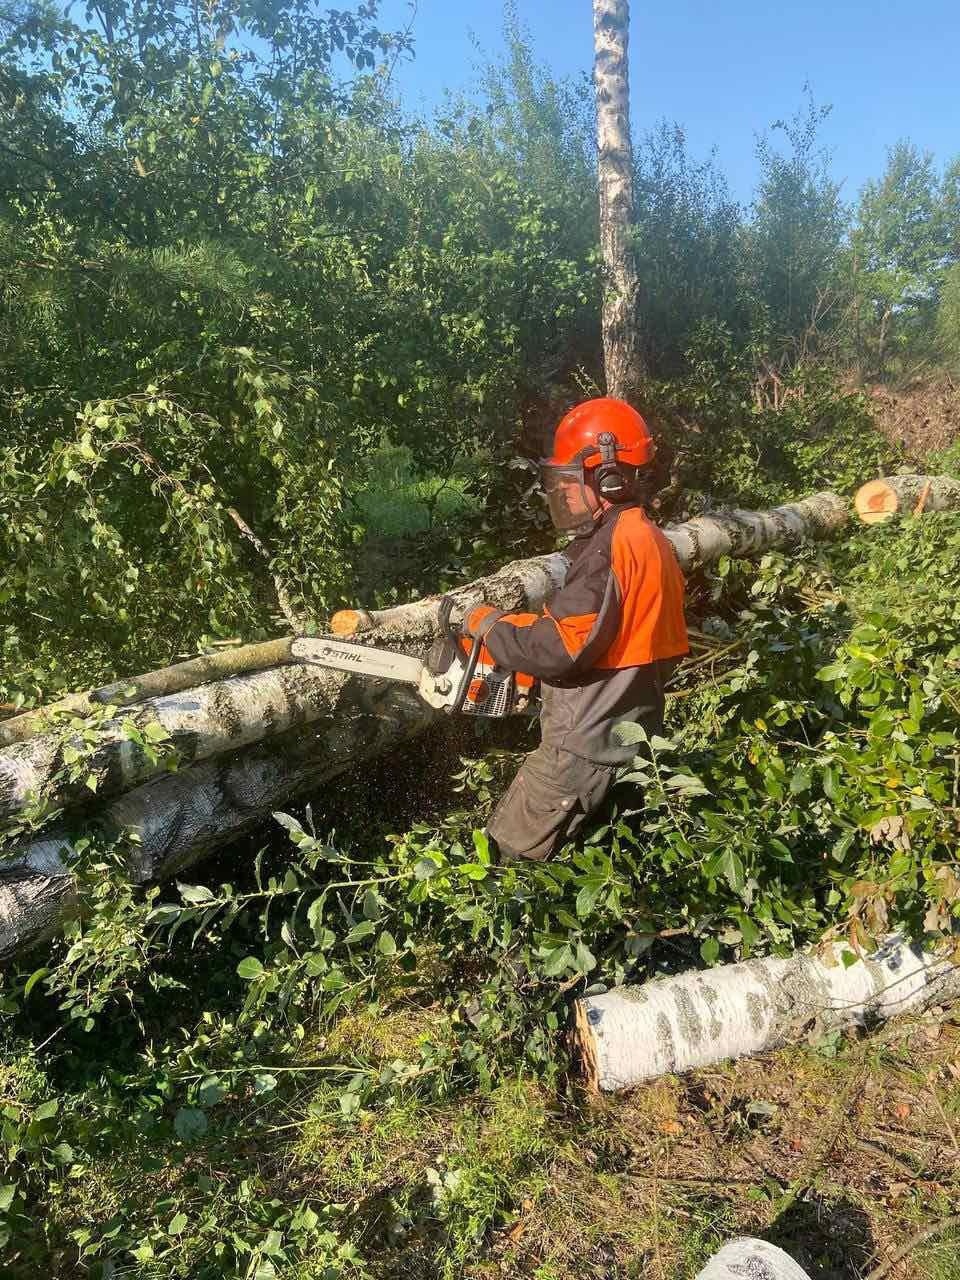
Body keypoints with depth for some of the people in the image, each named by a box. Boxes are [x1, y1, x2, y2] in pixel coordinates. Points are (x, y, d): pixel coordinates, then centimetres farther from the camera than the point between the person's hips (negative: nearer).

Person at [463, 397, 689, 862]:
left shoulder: (611, 547, -22)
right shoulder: (647, 539, 11)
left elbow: (561, 647, -27)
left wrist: (490, 625, -11)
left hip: (587, 744, -10)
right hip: (626, 733, 10)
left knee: (508, 855, 2)